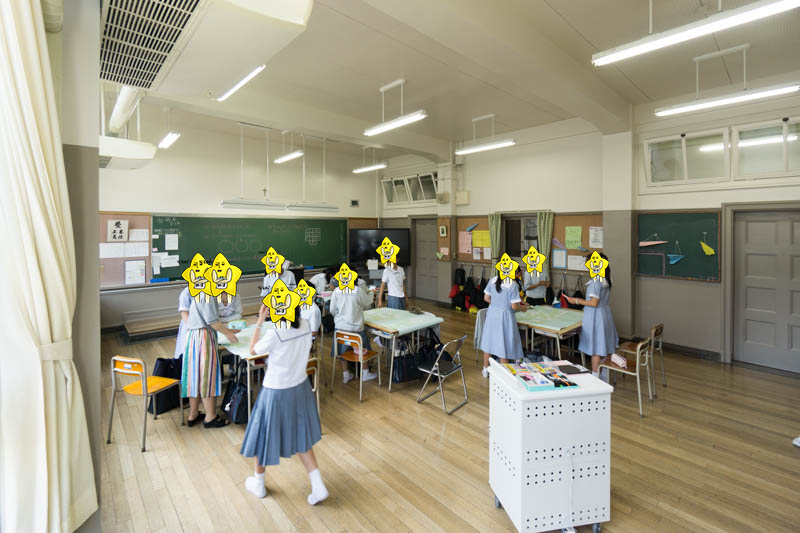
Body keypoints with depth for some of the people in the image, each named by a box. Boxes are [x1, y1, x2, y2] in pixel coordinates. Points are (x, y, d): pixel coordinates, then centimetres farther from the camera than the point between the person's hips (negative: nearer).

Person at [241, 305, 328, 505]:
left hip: (276, 392, -5)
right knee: (300, 438, 21)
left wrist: (260, 321, -6)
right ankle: (318, 486, 19)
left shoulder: (275, 333, -26)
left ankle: (258, 484, 43)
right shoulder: (306, 325, -10)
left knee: (264, 435, 20)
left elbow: (253, 350, -8)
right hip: (300, 388, 5)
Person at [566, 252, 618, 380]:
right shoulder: (606, 279, 7)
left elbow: (594, 303, -21)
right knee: (604, 347, 16)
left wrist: (576, 301, -12)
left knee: (596, 350, 1)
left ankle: (595, 376, 11)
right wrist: (583, 300, 18)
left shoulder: (596, 281, -20)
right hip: (605, 315, 9)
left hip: (596, 317, -9)